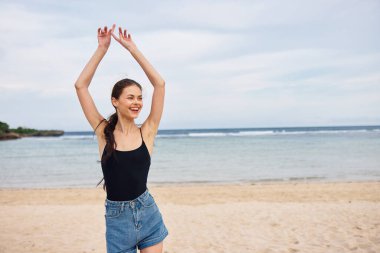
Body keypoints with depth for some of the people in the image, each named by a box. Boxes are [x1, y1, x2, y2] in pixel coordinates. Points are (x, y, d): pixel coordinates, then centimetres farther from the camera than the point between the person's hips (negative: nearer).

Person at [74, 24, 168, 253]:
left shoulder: (147, 132, -4)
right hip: (117, 218, 0)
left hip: (148, 214, 1)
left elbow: (160, 84, -8)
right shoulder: (104, 132, -3)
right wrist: (102, 48, -7)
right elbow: (81, 85, -6)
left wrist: (132, 48, -5)